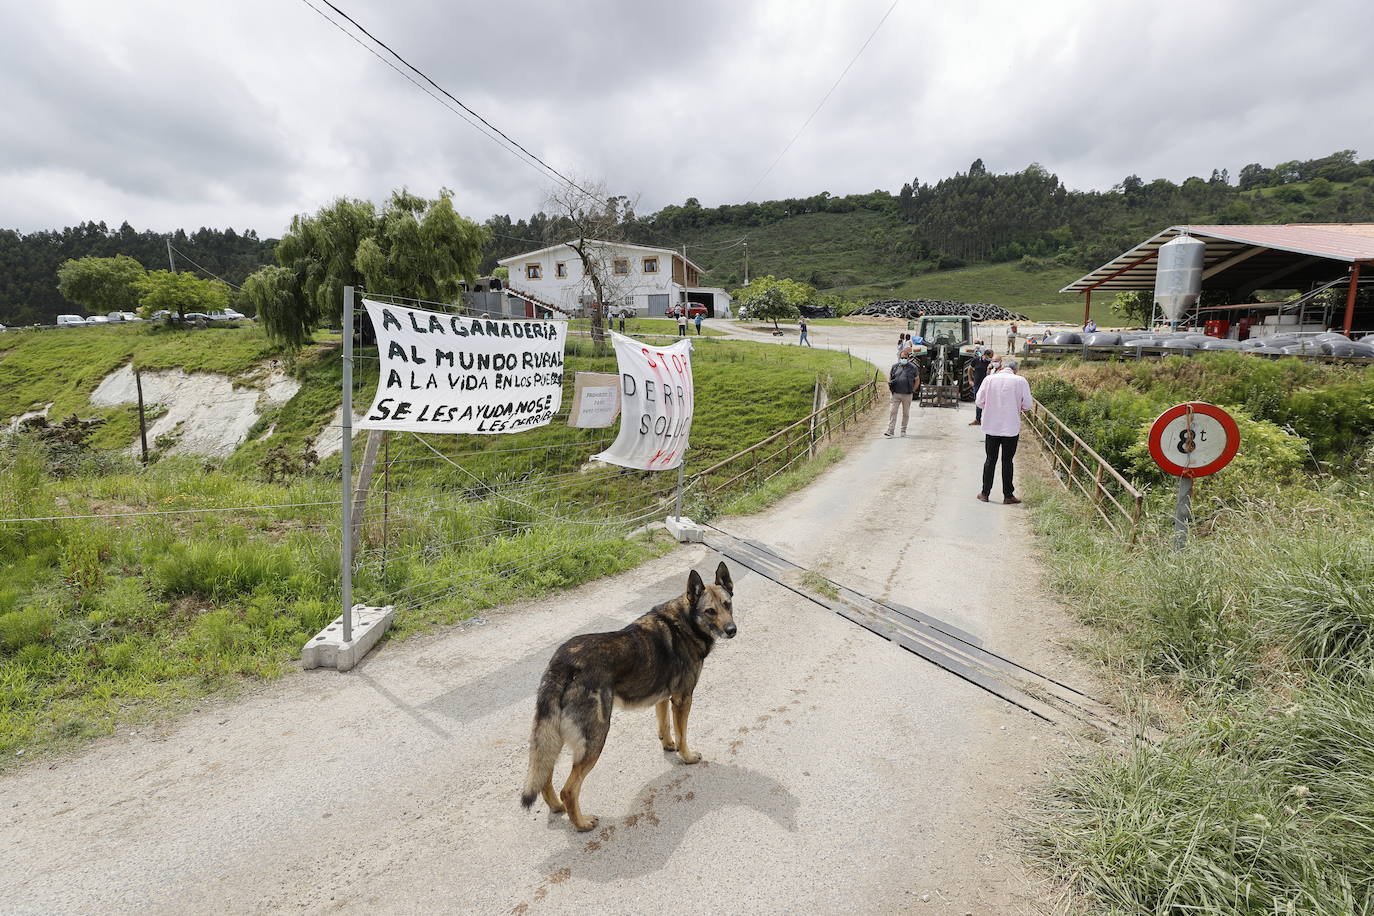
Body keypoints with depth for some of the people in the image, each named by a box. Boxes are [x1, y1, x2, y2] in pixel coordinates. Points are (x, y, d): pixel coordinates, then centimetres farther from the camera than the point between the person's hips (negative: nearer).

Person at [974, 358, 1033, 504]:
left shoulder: (989, 379, -4)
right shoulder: (1021, 381, -7)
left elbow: (979, 401, -2)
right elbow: (1027, 405, -5)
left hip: (991, 427, 1)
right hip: (1011, 428, -1)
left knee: (990, 460, 11)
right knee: (1007, 461, 8)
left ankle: (985, 493, 16)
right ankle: (1008, 495, 13)